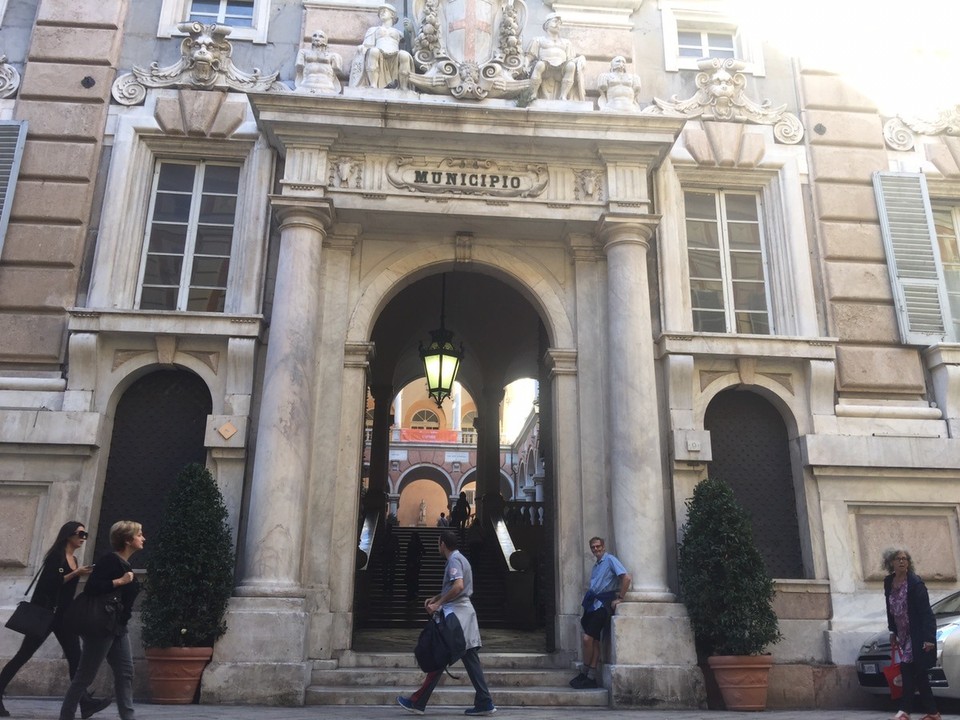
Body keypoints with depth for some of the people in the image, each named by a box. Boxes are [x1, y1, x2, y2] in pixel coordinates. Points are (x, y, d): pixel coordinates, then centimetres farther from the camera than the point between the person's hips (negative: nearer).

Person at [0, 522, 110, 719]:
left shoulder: (74, 560, 14)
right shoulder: (56, 556, -8)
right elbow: (49, 583, -19)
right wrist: (76, 574, -21)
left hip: (63, 615, 7)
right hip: (45, 613, -7)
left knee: (75, 657, -2)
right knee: (23, 655, 0)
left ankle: (86, 703, -8)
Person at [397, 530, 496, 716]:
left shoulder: (454, 560, -11)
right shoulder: (460, 558, 19)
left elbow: (458, 586, -25)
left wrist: (438, 604, -20)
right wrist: (436, 598, 16)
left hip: (455, 613, -10)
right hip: (464, 611, 10)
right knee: (470, 658, 7)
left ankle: (417, 702, 3)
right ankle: (484, 703, 4)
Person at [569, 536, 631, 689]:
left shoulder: (610, 560, -7)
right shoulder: (596, 565, 19)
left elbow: (626, 577, -17)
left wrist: (619, 598, -15)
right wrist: (588, 599, 11)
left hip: (603, 604, -8)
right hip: (593, 603, 8)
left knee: (588, 638, -13)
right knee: (594, 640, 7)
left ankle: (585, 673, 1)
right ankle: (591, 677, 10)